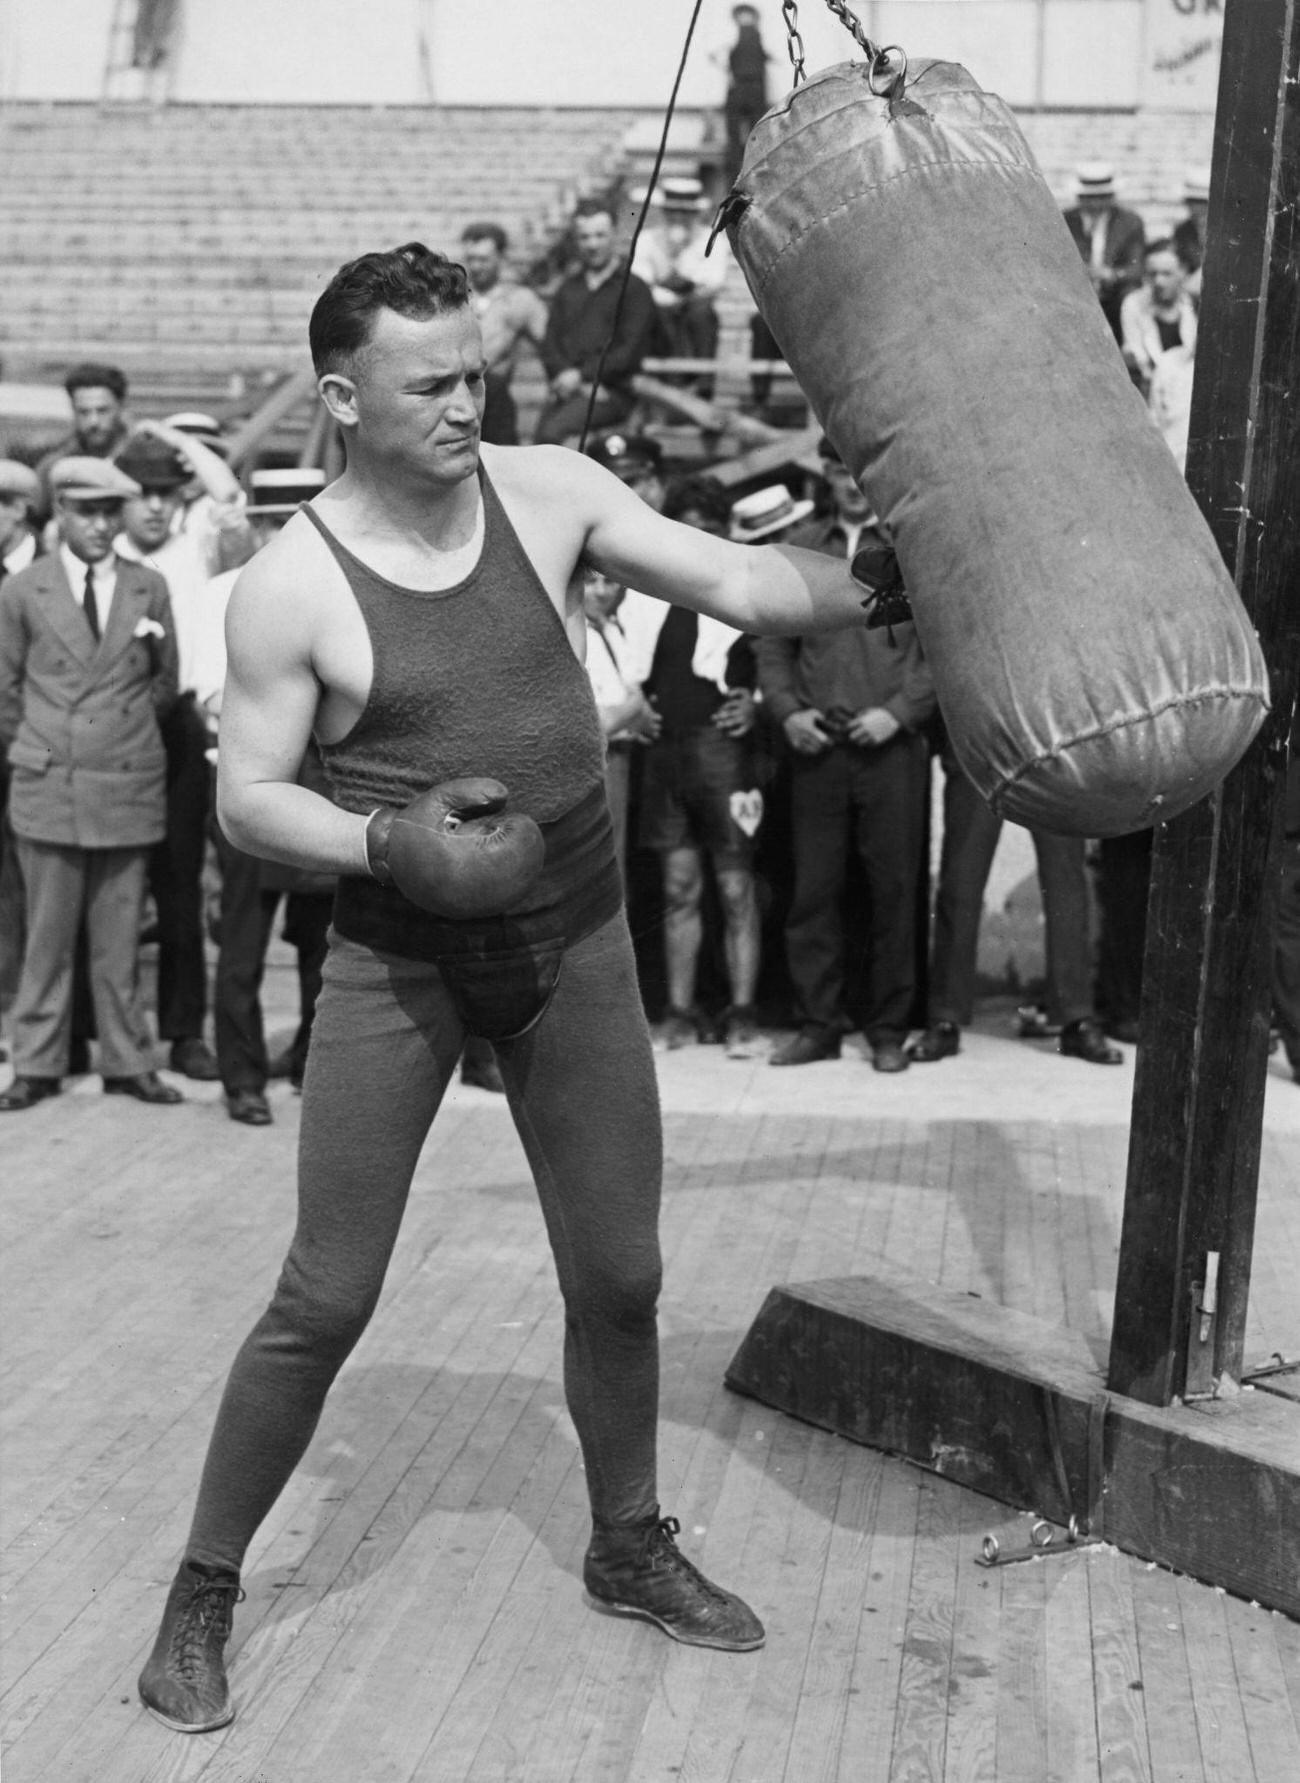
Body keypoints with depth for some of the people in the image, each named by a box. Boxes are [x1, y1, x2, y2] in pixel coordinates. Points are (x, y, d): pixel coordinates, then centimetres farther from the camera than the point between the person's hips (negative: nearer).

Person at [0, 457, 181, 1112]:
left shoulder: (149, 588, 7)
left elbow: (166, 681, 15)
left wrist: (125, 729, 11)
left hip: (129, 785, 1)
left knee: (120, 936, 6)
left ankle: (124, 1063, 15)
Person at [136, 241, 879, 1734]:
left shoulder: (548, 491, -3)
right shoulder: (289, 587, -12)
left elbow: (737, 583, -2)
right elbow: (245, 797, -7)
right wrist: (388, 842, -24)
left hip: (574, 939, 4)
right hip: (396, 958, -3)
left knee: (619, 1278, 11)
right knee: (325, 1300, -2)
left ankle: (628, 1545, 35)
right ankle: (203, 1588, 19)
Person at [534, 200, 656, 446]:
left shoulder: (634, 288, 7)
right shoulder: (568, 289, 24)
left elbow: (629, 352, -3)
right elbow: (550, 345, 14)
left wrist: (582, 375, -11)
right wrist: (565, 376, -6)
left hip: (613, 392, -4)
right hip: (567, 390, 4)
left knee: (552, 433, -31)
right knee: (539, 436, -26)